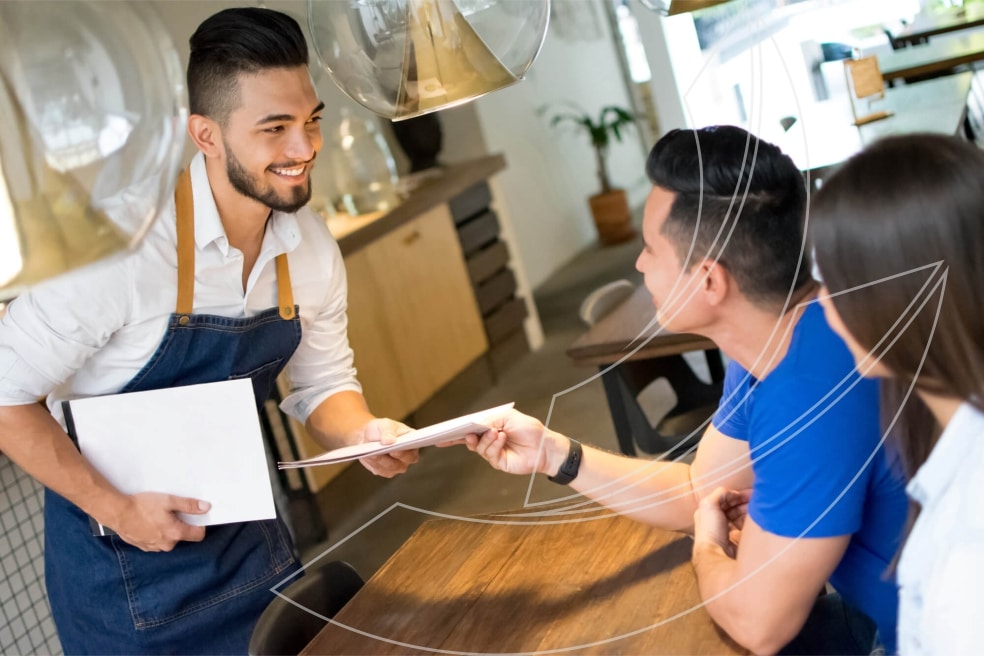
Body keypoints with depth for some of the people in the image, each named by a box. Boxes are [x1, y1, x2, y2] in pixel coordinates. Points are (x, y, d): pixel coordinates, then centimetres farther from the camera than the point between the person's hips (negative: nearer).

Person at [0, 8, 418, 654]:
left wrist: (364, 432, -16)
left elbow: (324, 386, 5)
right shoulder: (125, 242, -28)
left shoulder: (313, 249, -8)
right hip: (121, 552, -5)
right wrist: (115, 509, -19)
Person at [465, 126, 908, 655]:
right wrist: (555, 455, 0)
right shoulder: (765, 348, -2)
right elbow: (701, 494, 9)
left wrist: (708, 546, -7)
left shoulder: (814, 388, -33)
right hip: (868, 604, 7)